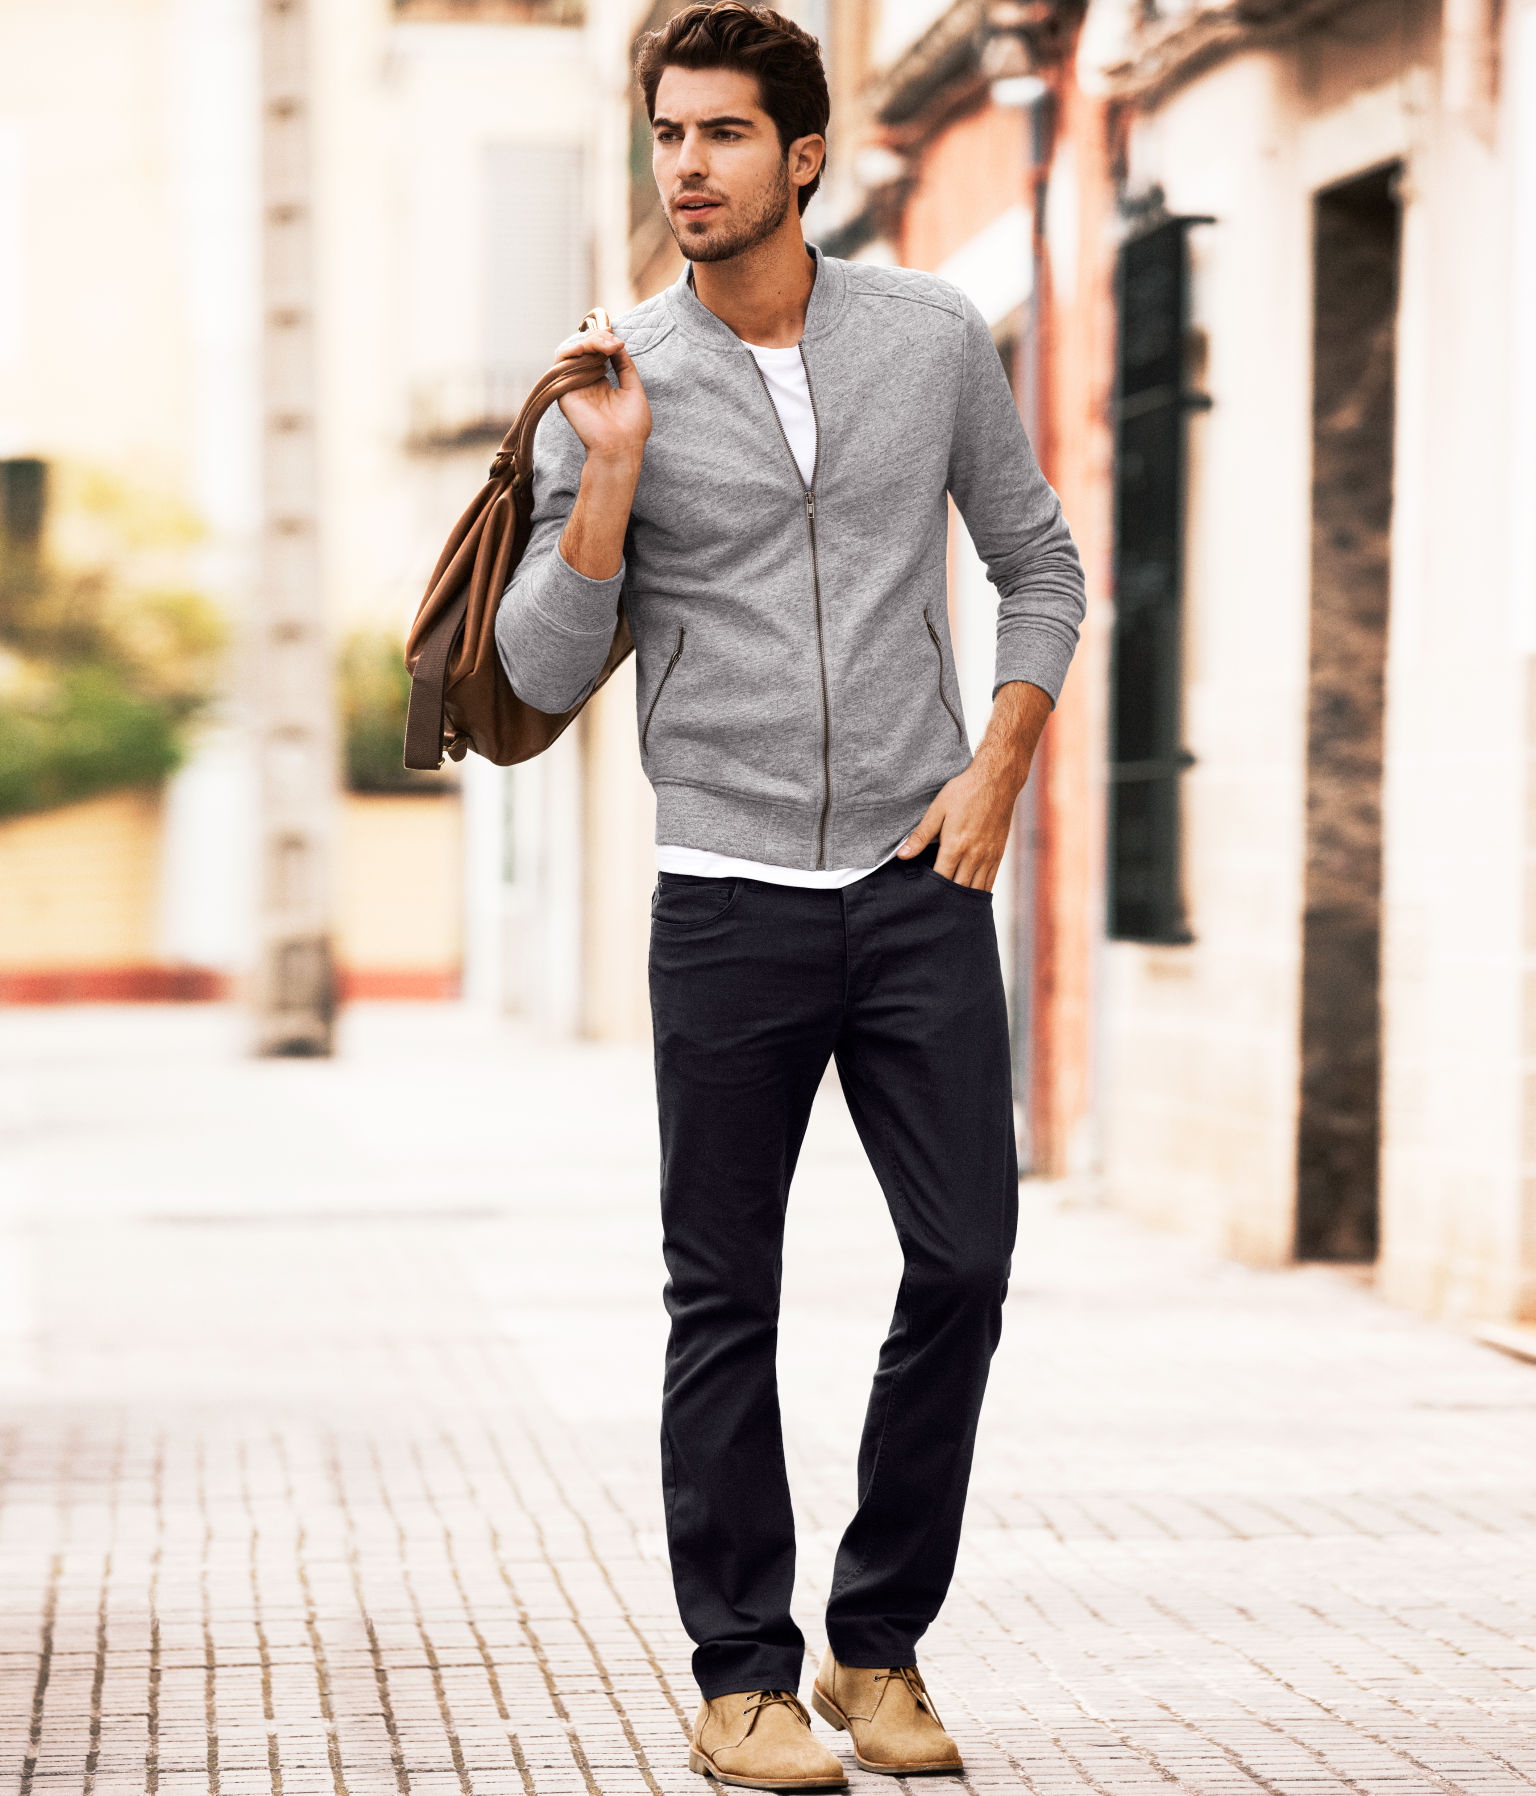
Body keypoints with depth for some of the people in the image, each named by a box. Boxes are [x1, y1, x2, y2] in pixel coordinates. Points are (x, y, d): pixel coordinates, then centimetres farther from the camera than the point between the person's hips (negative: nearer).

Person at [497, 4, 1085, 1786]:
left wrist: (996, 767, 1)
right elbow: (545, 670, -4)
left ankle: (878, 1649, 15)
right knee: (725, 1299, 2)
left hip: (920, 886, 1)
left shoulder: (933, 338, 3)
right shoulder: (615, 382, -1)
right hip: (728, 896, -1)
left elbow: (1039, 565, 14)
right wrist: (609, 476, -15)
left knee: (964, 1266, -1)